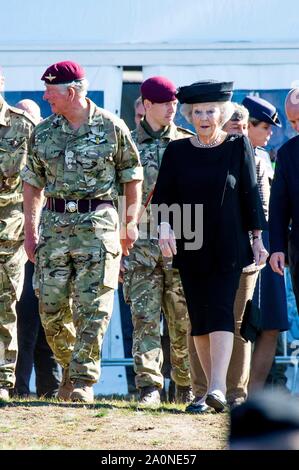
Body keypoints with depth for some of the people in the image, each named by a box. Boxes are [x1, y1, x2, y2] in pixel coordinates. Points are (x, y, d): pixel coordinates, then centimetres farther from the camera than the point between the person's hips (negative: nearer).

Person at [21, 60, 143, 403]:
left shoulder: (111, 127, -2)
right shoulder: (43, 132, 9)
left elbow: (132, 177, 5)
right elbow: (33, 183, 14)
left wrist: (130, 224, 3)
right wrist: (30, 230, 10)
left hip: (97, 223, -4)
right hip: (54, 223, 4)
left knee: (92, 308, -8)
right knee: (51, 308, 2)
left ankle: (83, 380, -4)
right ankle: (71, 366, 23)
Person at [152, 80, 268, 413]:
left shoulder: (238, 147, 1)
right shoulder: (177, 151, 6)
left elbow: (251, 194, 4)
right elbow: (163, 195, 2)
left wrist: (257, 238, 3)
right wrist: (165, 225, -16)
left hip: (228, 247, -3)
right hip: (190, 247, 3)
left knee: (220, 312, -15)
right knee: (199, 318, 4)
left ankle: (217, 388, -25)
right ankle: (214, 389, 12)